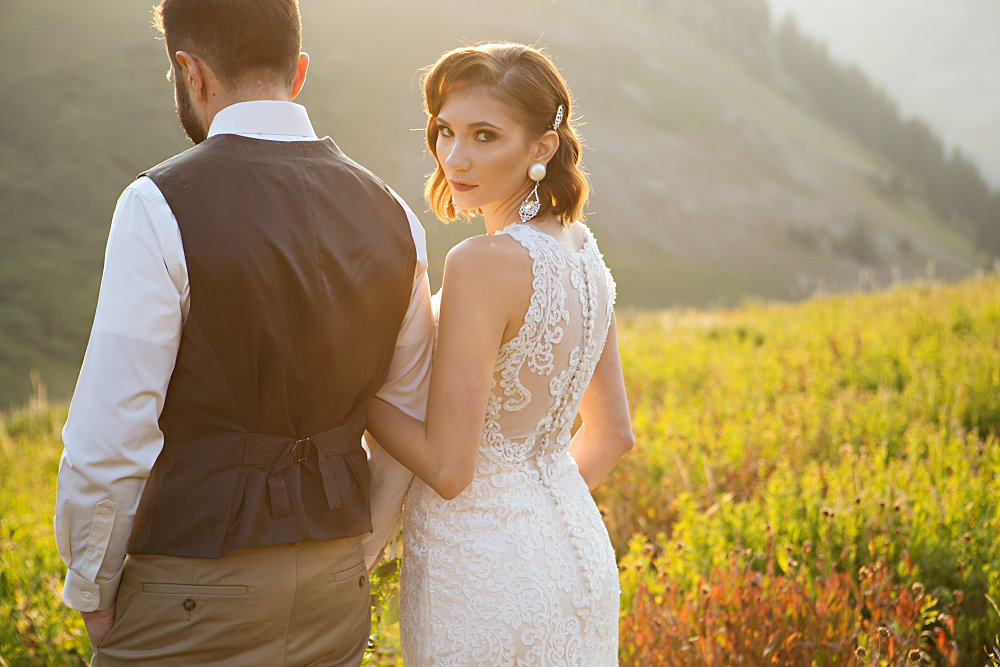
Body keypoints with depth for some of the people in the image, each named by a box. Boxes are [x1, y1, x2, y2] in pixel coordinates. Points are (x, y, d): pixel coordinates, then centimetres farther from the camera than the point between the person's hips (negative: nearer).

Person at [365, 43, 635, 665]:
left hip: (487, 567, -8)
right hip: (577, 549, 8)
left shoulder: (484, 261, -22)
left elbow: (448, 467, -20)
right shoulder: (582, 251, 4)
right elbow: (611, 435, 12)